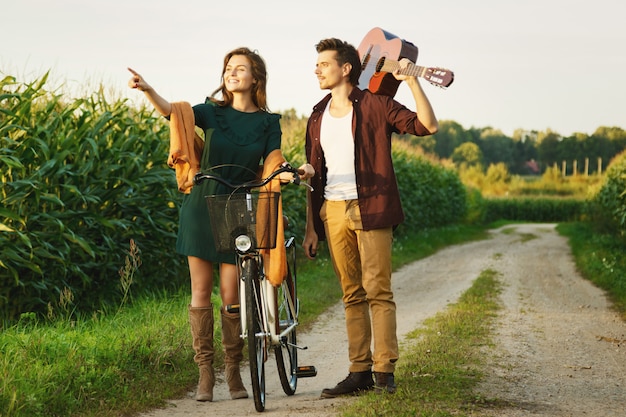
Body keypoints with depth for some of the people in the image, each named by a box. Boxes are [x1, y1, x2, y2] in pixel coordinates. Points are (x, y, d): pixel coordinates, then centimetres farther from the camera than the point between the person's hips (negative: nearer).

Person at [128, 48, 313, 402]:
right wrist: (147, 90, -34)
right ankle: (205, 373, 5)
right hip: (202, 207, 1)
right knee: (201, 290, 0)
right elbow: (172, 112, -15)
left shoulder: (268, 123, 4)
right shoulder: (213, 112, 2)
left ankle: (234, 372, 11)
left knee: (232, 295, -2)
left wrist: (299, 169, -25)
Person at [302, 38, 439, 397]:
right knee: (352, 294, 7)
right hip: (333, 211, 5)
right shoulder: (318, 117, 15)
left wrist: (412, 81, -20)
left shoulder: (375, 105, -1)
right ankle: (359, 371, 10)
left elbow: (428, 125, -10)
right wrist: (311, 228, 14)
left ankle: (384, 371, -5)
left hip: (370, 209, -5)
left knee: (378, 290, -8)